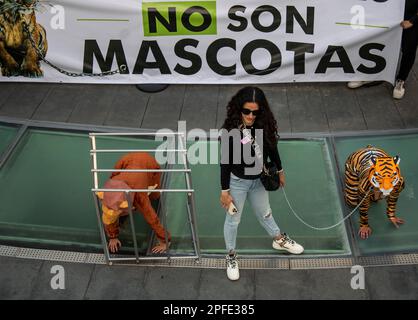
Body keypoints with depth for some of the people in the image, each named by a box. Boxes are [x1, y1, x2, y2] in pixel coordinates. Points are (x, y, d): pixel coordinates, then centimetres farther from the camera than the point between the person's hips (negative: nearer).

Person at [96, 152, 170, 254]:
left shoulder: (139, 195, -41)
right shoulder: (109, 192, -31)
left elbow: (152, 219, -32)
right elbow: (108, 218, -15)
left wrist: (164, 242, -25)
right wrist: (113, 237, -6)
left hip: (148, 162, -2)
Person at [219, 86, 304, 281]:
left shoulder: (265, 125, -17)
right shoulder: (230, 131, -28)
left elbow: (272, 149, 1)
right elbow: (225, 163, -20)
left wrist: (279, 171, 14)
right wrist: (224, 191, -14)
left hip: (258, 180, 4)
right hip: (237, 182, -4)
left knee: (264, 213, 27)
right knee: (233, 220, 17)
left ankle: (279, 240, 54)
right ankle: (231, 256, 39)